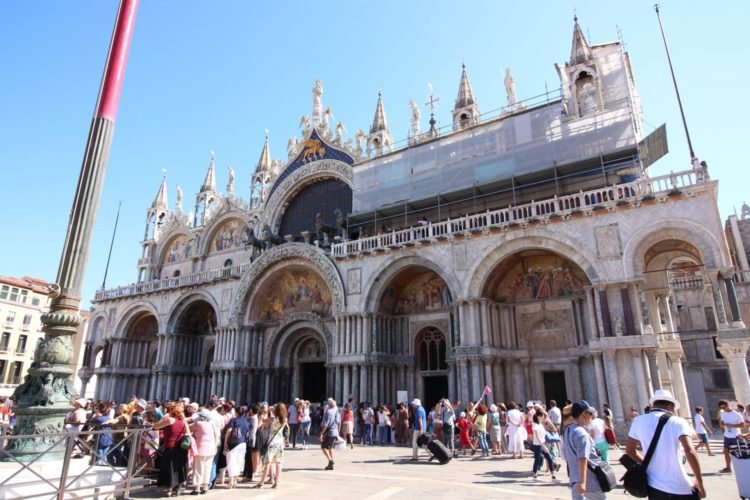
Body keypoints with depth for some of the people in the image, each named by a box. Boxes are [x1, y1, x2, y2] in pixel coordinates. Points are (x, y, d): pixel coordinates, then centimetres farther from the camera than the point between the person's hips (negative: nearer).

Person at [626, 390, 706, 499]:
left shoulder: (638, 421, 4)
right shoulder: (678, 422, -7)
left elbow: (629, 450, 10)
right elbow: (690, 452, -20)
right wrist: (700, 483, -10)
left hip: (654, 487, 3)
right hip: (681, 489, -3)